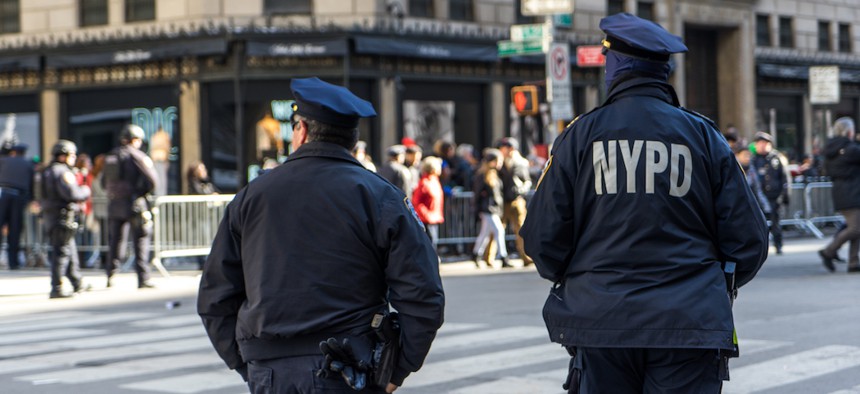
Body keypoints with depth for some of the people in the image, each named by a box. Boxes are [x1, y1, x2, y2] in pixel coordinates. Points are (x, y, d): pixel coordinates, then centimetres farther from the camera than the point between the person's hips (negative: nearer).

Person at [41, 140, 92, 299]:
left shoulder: (47, 172, 18)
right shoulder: (62, 173, -14)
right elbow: (71, 192, -27)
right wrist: (85, 191, -6)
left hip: (50, 215, 10)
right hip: (63, 217, -10)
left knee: (70, 251, 18)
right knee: (62, 253, -9)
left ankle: (78, 284, 26)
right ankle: (56, 288, -11)